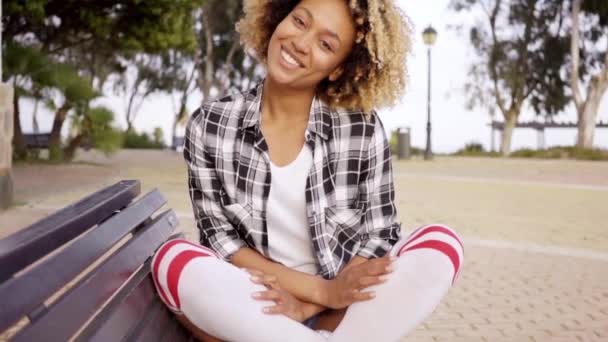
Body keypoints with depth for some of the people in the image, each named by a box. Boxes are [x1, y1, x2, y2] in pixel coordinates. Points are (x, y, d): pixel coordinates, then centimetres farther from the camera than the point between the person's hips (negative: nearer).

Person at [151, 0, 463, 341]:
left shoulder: (363, 128, -8)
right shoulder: (209, 126, -6)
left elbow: (381, 236, -3)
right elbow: (219, 237, -6)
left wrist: (309, 305, -18)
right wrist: (319, 288, -18)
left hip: (341, 310, 0)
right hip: (254, 305, 0)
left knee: (442, 244, -21)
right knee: (173, 260, -27)